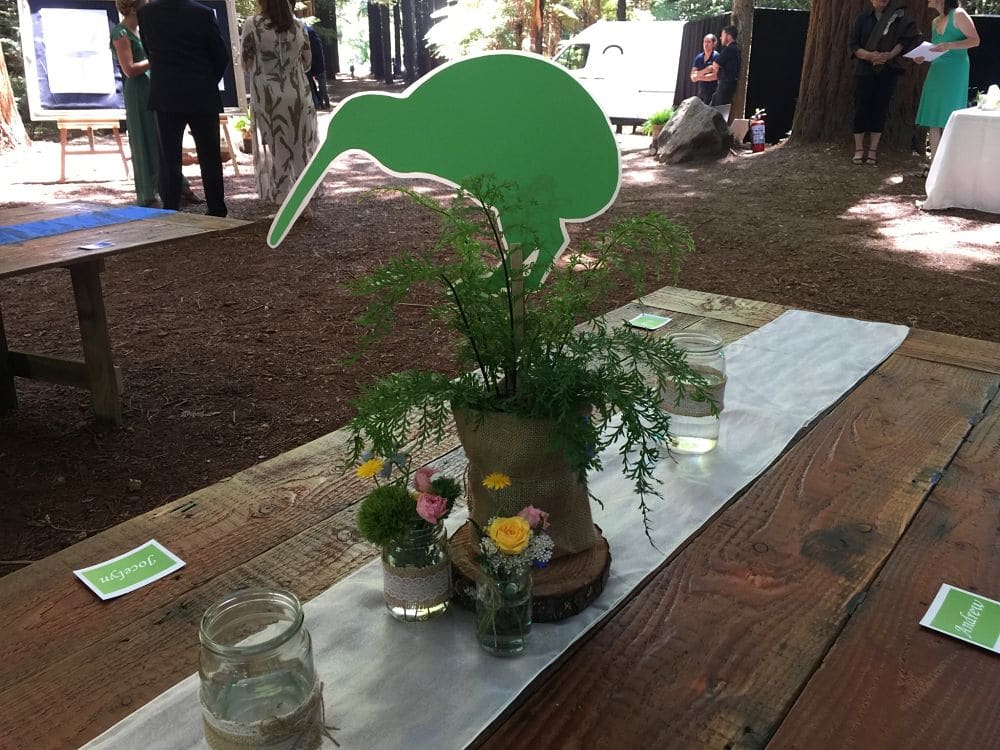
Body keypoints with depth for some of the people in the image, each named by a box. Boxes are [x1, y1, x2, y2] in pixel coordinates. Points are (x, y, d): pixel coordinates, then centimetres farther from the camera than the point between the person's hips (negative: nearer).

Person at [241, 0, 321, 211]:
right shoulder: (298, 27, 3)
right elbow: (306, 63, 11)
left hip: (268, 97, -2)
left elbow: (246, 63, -2)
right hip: (298, 97, 2)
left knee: (277, 149, 6)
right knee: (301, 148, 11)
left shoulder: (252, 25, -7)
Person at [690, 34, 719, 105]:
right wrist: (705, 71, -14)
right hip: (700, 92, 6)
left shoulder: (716, 56, -5)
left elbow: (715, 76, -15)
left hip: (711, 92, -6)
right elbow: (693, 77, 2)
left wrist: (699, 77, -5)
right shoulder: (698, 57, 11)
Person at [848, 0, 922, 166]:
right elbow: (852, 44, 1)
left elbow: (907, 39, 1)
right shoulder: (863, 18, 7)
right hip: (864, 70, 0)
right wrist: (868, 55, -16)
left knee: (880, 110, -1)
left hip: (887, 71, 0)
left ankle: (873, 150, 3)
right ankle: (859, 149, 2)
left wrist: (891, 54, -14)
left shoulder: (898, 17, 6)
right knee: (861, 109, -4)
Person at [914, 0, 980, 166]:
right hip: (936, 71, 7)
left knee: (947, 122, -7)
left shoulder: (958, 14, -4)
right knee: (933, 121, 2)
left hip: (954, 73, -7)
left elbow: (975, 40, -9)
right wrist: (924, 57, 5)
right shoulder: (935, 22, 16)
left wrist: (949, 45, -21)